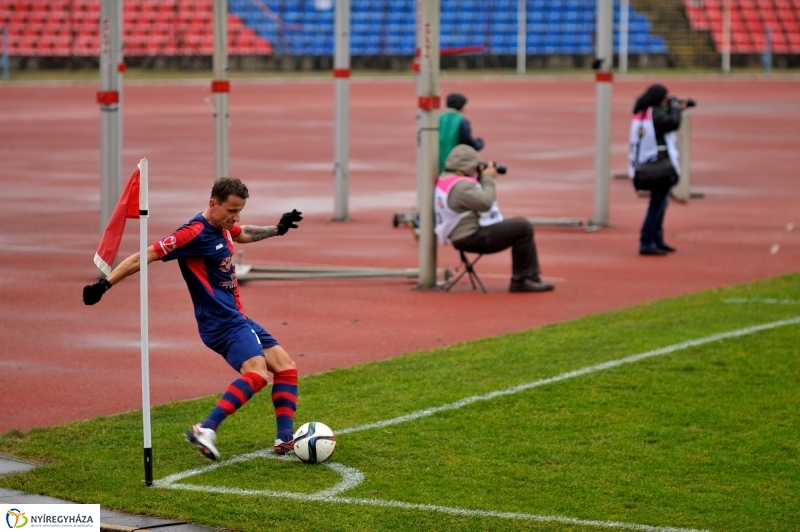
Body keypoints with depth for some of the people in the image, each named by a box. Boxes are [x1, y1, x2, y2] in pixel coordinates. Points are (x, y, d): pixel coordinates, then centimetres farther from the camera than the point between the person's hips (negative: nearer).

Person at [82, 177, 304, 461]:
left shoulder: (222, 227, 9)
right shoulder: (195, 233, -19)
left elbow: (243, 234, 36)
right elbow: (145, 256, -20)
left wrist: (277, 229, 35)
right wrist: (105, 284, -24)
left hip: (237, 318, 10)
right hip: (221, 322, -10)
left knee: (286, 366, 9)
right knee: (256, 373, -28)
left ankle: (285, 439, 7)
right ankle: (206, 430, -31)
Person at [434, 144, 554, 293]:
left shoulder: (445, 180, 14)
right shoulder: (460, 186, -22)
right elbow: (485, 202, -22)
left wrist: (481, 178, 9)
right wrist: (488, 178, -8)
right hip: (473, 238, -12)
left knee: (523, 229, 16)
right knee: (523, 227, -15)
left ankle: (531, 276, 15)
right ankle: (521, 280, -8)